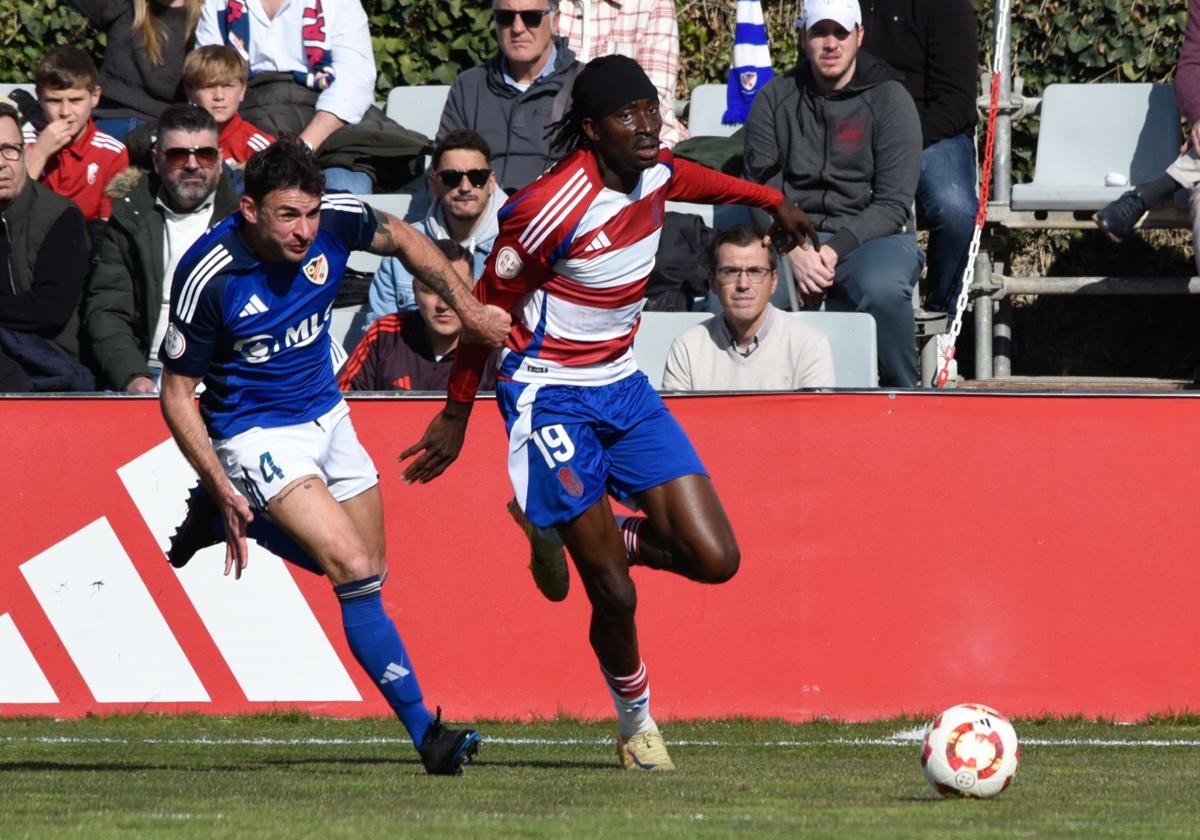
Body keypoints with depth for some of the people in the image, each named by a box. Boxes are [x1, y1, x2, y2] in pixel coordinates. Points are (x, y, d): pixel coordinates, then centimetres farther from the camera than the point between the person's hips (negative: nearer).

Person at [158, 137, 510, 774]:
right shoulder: (208, 277, -26)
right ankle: (424, 730, -18)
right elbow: (177, 393, -15)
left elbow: (402, 240, 9)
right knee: (355, 572, -21)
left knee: (369, 575, 15)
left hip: (325, 416, 6)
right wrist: (222, 489, -20)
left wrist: (468, 307, 0)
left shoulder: (336, 221, -16)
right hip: (255, 431, -6)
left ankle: (208, 515, 32)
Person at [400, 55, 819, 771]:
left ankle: (580, 536, 21)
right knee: (616, 594, -8)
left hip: (621, 385, 7)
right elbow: (489, 309, -11)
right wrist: (457, 413, -2)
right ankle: (638, 724, 20)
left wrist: (773, 201, 39)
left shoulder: (654, 173, -3)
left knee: (713, 559, -5)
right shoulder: (552, 208, -23)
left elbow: (699, 180, 25)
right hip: (551, 396, -7)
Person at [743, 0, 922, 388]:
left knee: (883, 290, -37)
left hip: (871, 235, -2)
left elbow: (893, 205, -6)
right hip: (791, 236, 2)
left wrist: (836, 250, -19)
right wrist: (794, 250, -17)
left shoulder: (889, 98, 0)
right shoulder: (775, 98, 8)